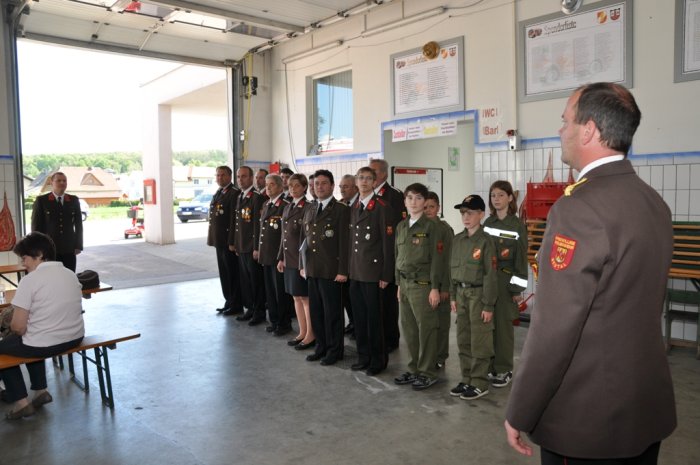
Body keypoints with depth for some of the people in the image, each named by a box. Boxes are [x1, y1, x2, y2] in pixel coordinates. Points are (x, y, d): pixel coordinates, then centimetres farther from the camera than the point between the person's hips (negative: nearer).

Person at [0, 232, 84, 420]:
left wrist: (18, 331, 7)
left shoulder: (30, 279, -16)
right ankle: (41, 391, 32)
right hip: (74, 338, 7)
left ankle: (21, 401, 20)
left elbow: (18, 327, -17)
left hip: (44, 345, -7)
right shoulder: (70, 274, 4)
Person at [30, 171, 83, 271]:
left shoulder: (74, 200, 9)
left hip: (69, 249, 2)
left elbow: (78, 224, 10)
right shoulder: (41, 200, 1)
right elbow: (36, 226, 1)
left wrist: (78, 245, 5)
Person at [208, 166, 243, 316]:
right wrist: (212, 237, 12)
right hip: (219, 240, 8)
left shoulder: (234, 193, -13)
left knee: (232, 273, 1)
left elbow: (234, 219, -18)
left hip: (228, 240, -8)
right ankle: (229, 301, 27)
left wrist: (231, 242, -20)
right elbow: (213, 217, 17)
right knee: (224, 273, 16)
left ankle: (236, 305, 12)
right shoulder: (217, 193, 15)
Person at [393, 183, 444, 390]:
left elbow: (437, 259, -9)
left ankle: (428, 373, 12)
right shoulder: (401, 227, 12)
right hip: (404, 284, 6)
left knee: (426, 329, 1)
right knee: (408, 328, 12)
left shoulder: (430, 226, -7)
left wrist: (435, 288, -12)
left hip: (422, 284, -6)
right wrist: (399, 284, 13)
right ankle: (414, 369, 25)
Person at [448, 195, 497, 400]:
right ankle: (466, 379, 25)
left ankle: (480, 383, 14)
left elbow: (490, 275, -13)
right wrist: (453, 296, 10)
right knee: (463, 341, 13)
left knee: (479, 342, 2)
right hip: (461, 293, 6)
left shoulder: (485, 241, -12)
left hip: (478, 293, -6)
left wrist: (488, 305, -14)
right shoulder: (457, 240, 7)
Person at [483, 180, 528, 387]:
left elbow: (521, 259, -6)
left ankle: (504, 370, 14)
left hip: (505, 280, -4)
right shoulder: (487, 223, 9)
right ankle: (489, 365, 19)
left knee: (503, 325, 2)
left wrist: (517, 288, -9)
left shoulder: (517, 225, -5)